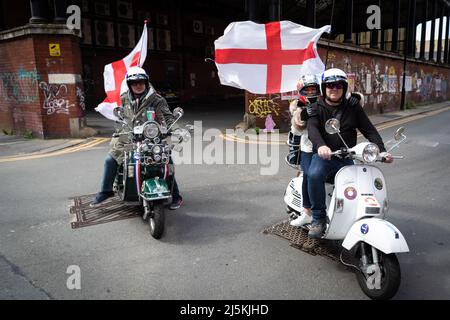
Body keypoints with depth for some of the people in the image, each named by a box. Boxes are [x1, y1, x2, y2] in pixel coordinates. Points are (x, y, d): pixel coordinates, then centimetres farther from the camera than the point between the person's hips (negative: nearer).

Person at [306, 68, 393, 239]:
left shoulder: (353, 106, 13)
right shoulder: (317, 108, 6)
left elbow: (369, 129, 9)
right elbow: (312, 128, -14)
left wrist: (381, 150, -7)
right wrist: (320, 145, -36)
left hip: (347, 158, 3)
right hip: (324, 156, -2)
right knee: (314, 175, -33)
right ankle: (318, 218, -19)